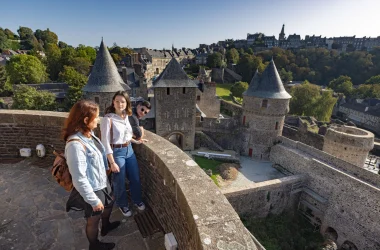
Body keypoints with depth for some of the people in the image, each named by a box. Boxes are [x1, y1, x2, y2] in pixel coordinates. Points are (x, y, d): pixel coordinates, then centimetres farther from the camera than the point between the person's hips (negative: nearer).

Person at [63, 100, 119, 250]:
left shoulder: (89, 134, -7)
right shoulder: (75, 144, -33)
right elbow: (79, 179, -29)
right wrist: (94, 200, -20)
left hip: (102, 182, 8)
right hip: (92, 189, -8)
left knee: (109, 205, 32)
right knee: (94, 219, 19)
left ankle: (106, 226, 62)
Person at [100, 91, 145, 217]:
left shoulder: (126, 116, 0)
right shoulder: (108, 119, -20)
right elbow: (106, 143, -18)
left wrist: (136, 141, 11)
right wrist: (112, 163, -17)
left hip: (129, 150, 7)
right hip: (117, 152, -6)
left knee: (135, 177, 18)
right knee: (119, 181, 13)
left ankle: (137, 200, 43)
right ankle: (122, 205, 39)